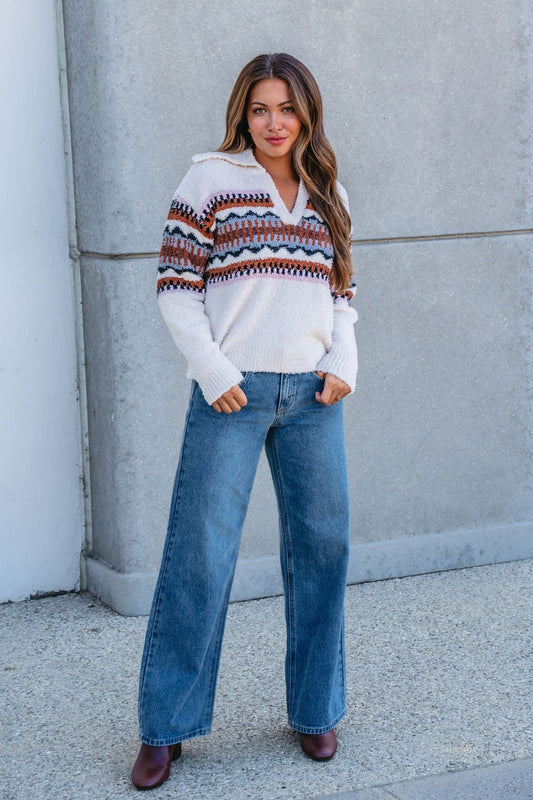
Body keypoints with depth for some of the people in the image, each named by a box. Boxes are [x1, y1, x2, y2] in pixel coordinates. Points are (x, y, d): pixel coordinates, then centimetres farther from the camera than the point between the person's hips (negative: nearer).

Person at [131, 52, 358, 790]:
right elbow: (176, 286, -3)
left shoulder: (327, 192, 14)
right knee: (199, 554, -2)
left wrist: (345, 363, 1)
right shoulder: (209, 180, 1)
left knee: (322, 545, 8)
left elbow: (341, 291, 17)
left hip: (312, 395, 4)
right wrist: (213, 372, -11)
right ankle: (165, 728, 9)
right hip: (232, 394, -4)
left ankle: (315, 709, 25)